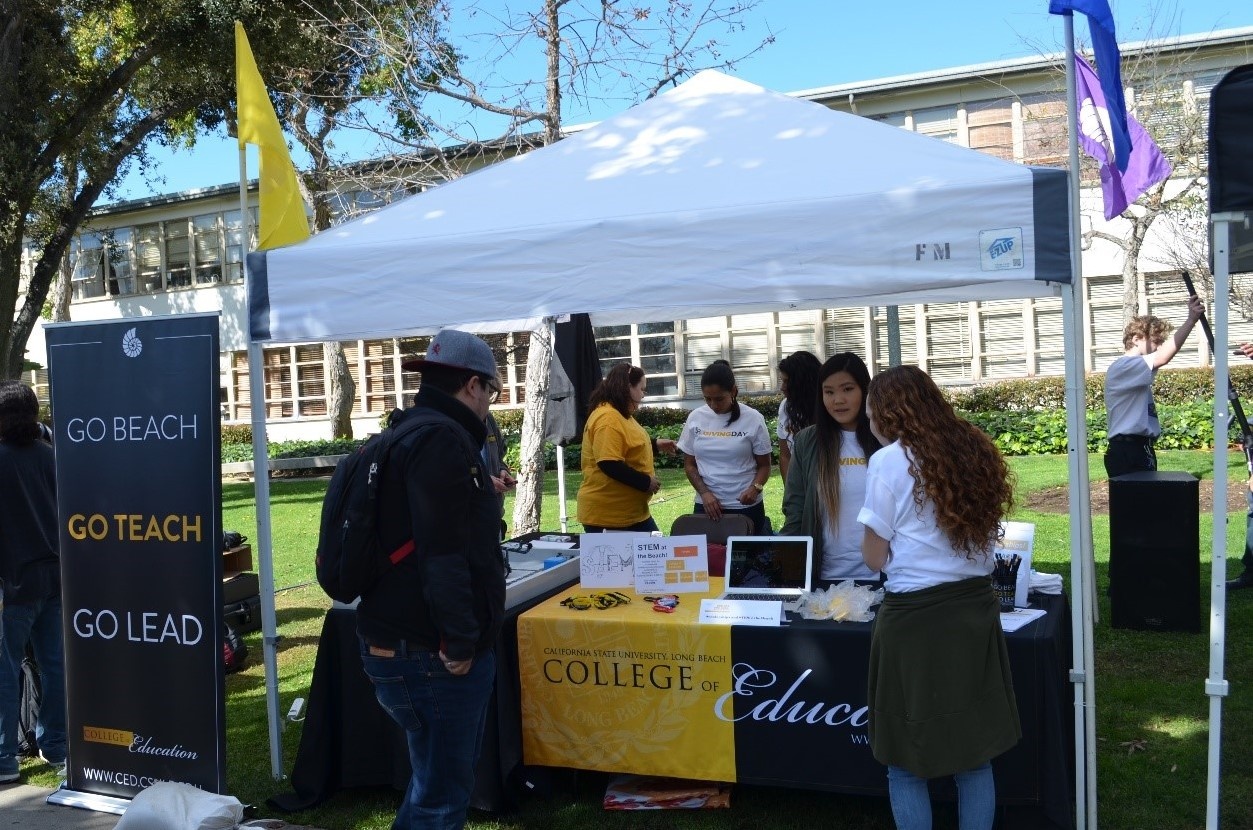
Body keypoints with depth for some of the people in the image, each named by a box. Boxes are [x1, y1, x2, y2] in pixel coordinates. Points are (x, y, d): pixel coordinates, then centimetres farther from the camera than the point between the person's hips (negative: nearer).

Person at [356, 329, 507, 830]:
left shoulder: (404, 436, 16)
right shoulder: (443, 440, -17)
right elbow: (442, 550, -25)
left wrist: (478, 495, 39)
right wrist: (460, 640, -21)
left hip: (392, 641, 10)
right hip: (433, 653, -10)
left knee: (433, 779, 21)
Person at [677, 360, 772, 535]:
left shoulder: (753, 419, -5)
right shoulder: (695, 418, 1)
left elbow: (764, 465, 1)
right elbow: (689, 464, 8)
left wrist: (755, 488, -18)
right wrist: (704, 493, -7)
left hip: (746, 507, -2)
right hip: (706, 505, 2)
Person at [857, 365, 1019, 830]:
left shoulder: (889, 461, -9)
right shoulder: (975, 451, 9)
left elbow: (876, 558, -7)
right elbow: (985, 536, 16)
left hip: (915, 617, -6)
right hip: (976, 609, 6)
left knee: (906, 760, 7)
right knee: (974, 750, 15)